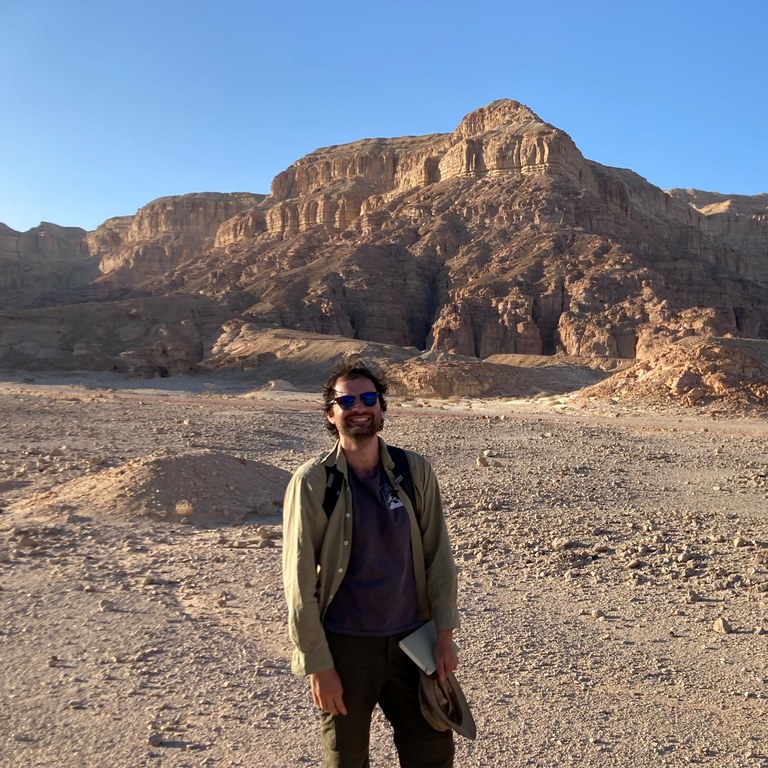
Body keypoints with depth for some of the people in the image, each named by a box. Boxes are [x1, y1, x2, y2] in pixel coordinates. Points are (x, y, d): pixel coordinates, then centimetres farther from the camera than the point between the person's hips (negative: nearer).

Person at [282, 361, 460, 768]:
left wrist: (445, 633, -3)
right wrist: (318, 664, -11)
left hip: (411, 640, 3)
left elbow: (438, 555, 0)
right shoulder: (313, 482, -12)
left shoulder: (416, 471, -4)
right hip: (345, 645, -2)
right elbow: (300, 581, -11)